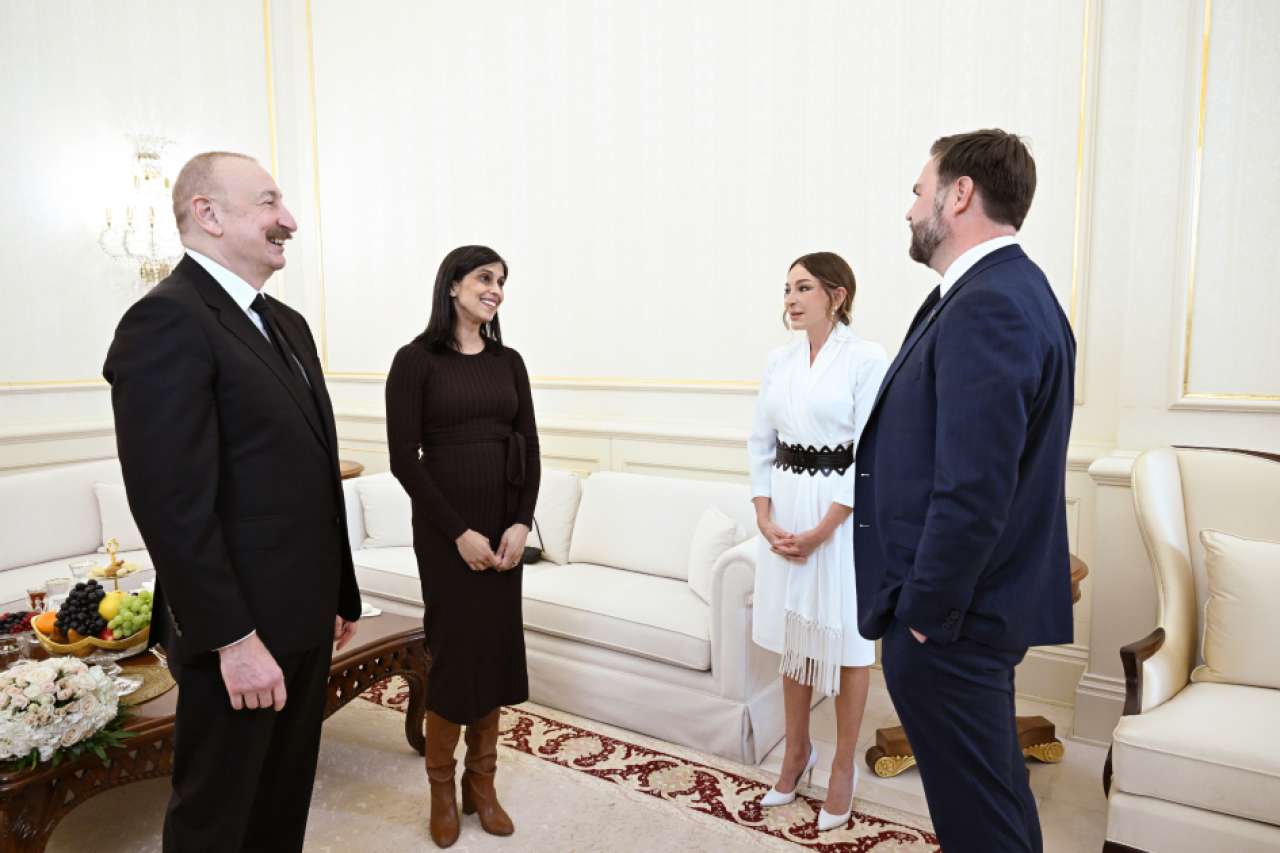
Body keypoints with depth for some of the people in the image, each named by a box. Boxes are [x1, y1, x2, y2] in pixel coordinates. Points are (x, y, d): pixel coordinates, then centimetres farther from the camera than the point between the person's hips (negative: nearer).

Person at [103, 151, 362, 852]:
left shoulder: (287, 324, 12)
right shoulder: (167, 319, -16)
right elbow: (172, 503, -22)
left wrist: (340, 593, 14)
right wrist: (235, 639, -20)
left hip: (304, 619, 8)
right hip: (241, 633, -8)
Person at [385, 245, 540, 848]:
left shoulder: (509, 361, 8)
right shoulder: (416, 359, -6)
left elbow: (529, 448, 6)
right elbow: (404, 457, -11)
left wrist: (520, 523, -6)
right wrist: (459, 532, -14)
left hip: (504, 524, 4)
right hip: (445, 528, -4)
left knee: (497, 647, 8)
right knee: (456, 649, 1)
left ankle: (481, 781, 26)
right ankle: (441, 786, 23)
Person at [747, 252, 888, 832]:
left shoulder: (867, 359, -10)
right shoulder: (779, 359, 7)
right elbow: (761, 444, 8)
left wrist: (821, 531, -15)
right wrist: (765, 519, -2)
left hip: (843, 513, -5)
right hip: (785, 512, 5)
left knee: (845, 642, 6)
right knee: (793, 637, 15)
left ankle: (843, 767, 24)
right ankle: (796, 751, 33)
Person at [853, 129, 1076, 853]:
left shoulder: (986, 306, -21)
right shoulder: (1013, 291, 11)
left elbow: (972, 491, -26)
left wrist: (926, 612, -16)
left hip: (950, 615, -10)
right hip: (991, 601, 10)